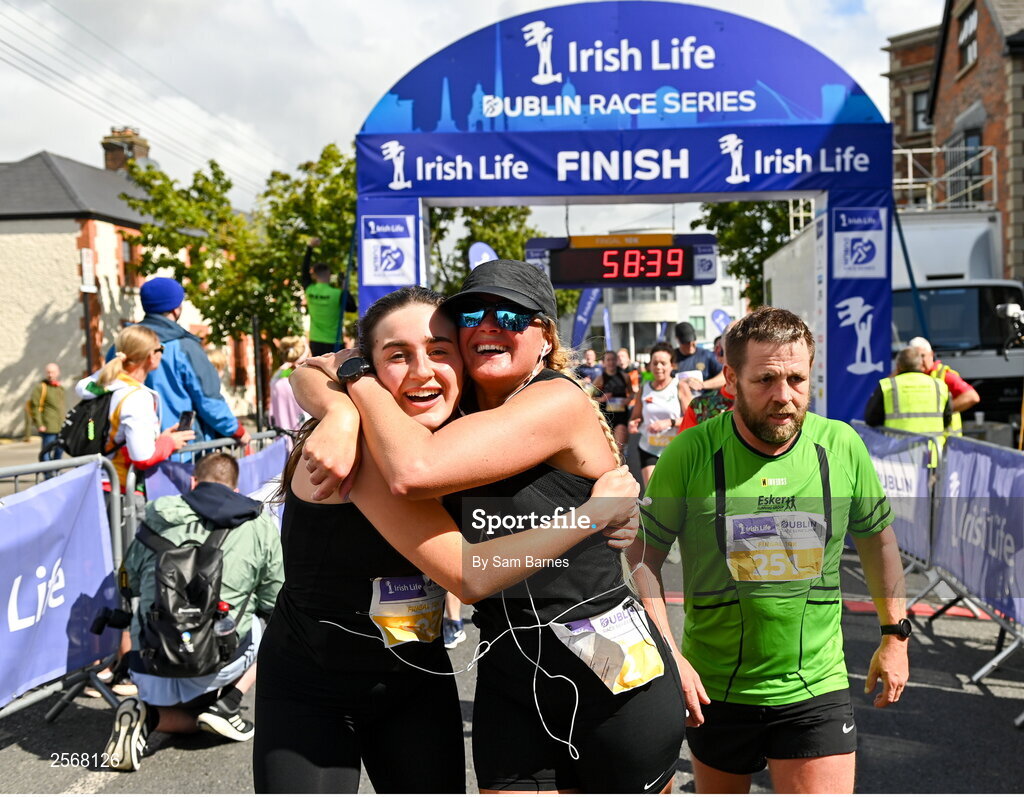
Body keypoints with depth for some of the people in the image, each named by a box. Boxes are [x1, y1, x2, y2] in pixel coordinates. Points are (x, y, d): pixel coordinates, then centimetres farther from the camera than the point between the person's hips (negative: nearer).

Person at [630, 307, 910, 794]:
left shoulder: (842, 447, -7)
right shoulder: (689, 454, -13)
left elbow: (876, 536, 10)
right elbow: (643, 557, -6)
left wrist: (895, 635, 11)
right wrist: (668, 657, -13)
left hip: (816, 689, 0)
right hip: (714, 690, 0)